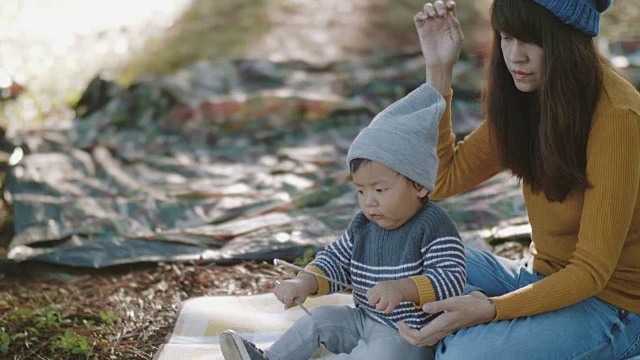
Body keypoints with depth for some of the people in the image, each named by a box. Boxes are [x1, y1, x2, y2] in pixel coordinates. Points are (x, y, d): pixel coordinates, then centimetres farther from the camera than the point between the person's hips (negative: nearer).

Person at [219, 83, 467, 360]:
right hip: (365, 321, 8)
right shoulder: (363, 225, 5)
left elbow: (451, 278, -25)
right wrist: (305, 282, -9)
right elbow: (337, 260, 11)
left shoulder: (434, 227, -18)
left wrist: (403, 289, -41)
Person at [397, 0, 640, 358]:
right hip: (546, 280, 7)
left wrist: (490, 309, -34)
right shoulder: (526, 97, 0)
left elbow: (592, 270, -22)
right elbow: (443, 179, 0)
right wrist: (439, 69, -7)